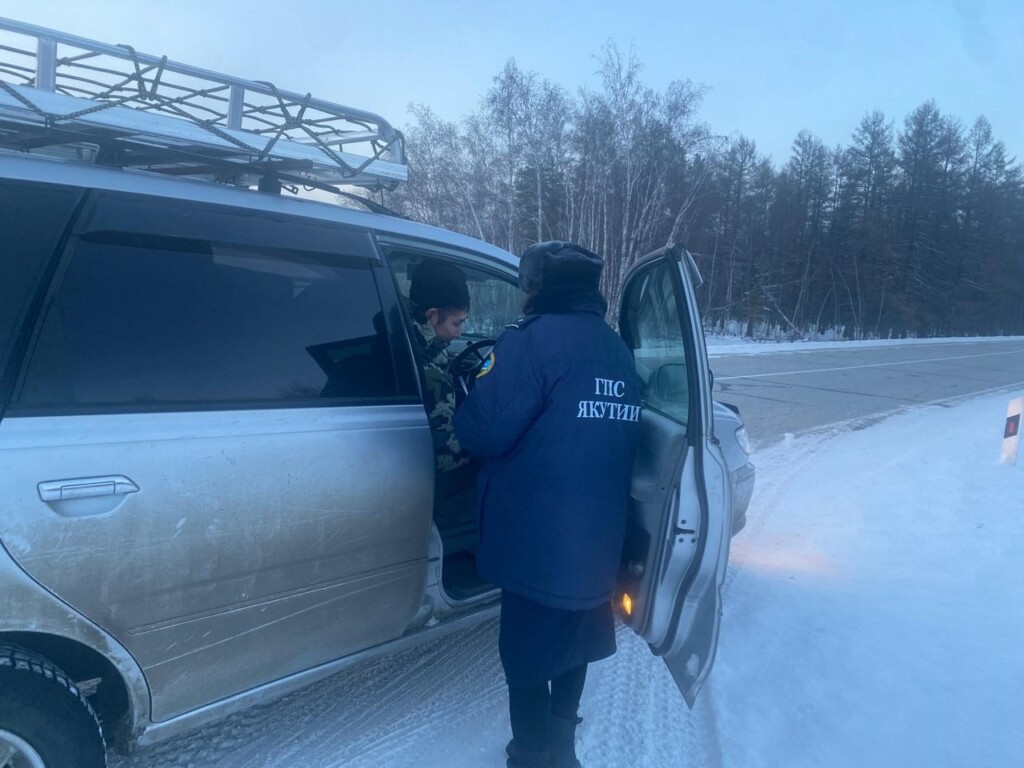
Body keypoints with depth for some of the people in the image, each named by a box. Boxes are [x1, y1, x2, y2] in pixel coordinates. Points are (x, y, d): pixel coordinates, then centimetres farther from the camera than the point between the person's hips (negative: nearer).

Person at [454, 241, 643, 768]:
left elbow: (484, 431, -22)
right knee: (574, 636, 24)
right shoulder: (619, 351, 9)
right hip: (599, 534, 8)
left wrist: (460, 412, 1)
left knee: (528, 652, 8)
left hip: (539, 539, -8)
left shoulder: (533, 339, -17)